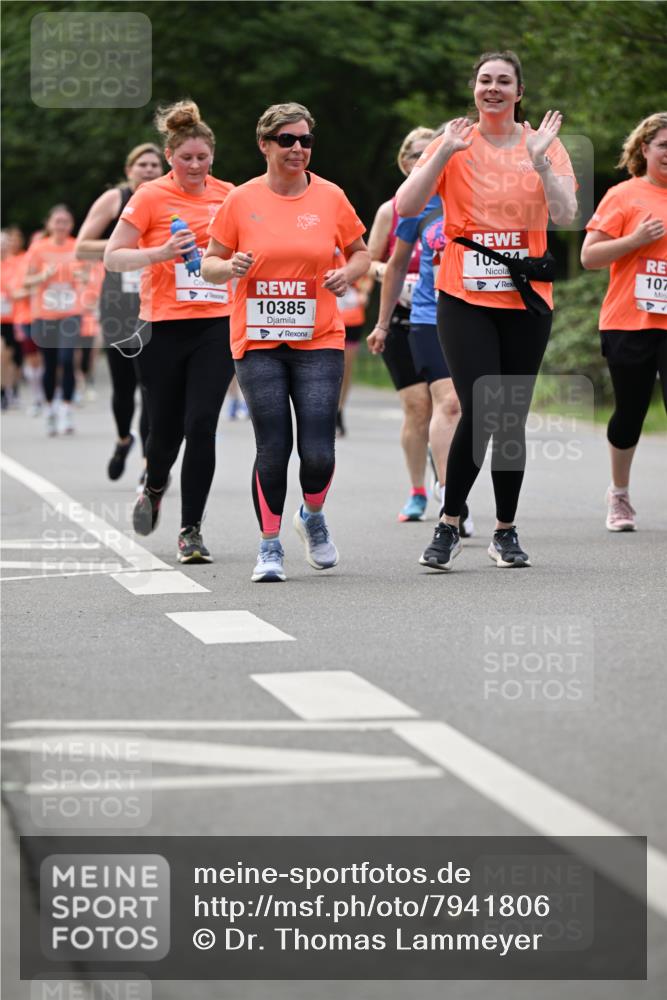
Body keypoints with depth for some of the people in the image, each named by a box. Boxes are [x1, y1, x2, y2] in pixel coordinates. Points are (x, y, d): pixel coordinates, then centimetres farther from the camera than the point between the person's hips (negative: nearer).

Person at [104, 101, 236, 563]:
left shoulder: (228, 195, 6)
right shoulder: (151, 196, -3)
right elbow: (113, 257, -5)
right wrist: (161, 253, -18)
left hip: (217, 326, 1)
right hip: (163, 328, -1)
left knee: (201, 425, -10)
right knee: (166, 428, 6)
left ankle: (192, 529, -2)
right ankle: (154, 487, 40)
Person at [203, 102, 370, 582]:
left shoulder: (330, 197, 3)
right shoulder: (241, 201, 1)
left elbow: (360, 253, 15)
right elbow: (210, 263, 8)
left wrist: (348, 273, -6)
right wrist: (230, 266, -14)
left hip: (319, 341, 1)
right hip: (258, 342, -1)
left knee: (318, 452, -8)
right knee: (273, 448, -6)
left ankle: (312, 516, 24)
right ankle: (270, 547, 10)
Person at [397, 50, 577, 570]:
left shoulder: (544, 144, 4)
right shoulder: (455, 144, 2)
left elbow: (566, 215, -9)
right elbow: (406, 206, -10)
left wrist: (539, 159, -19)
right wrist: (445, 152, -17)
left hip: (526, 300, 2)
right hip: (465, 299, -2)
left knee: (512, 420, 6)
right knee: (481, 411, -16)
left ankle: (506, 531, 19)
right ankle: (449, 527, -4)